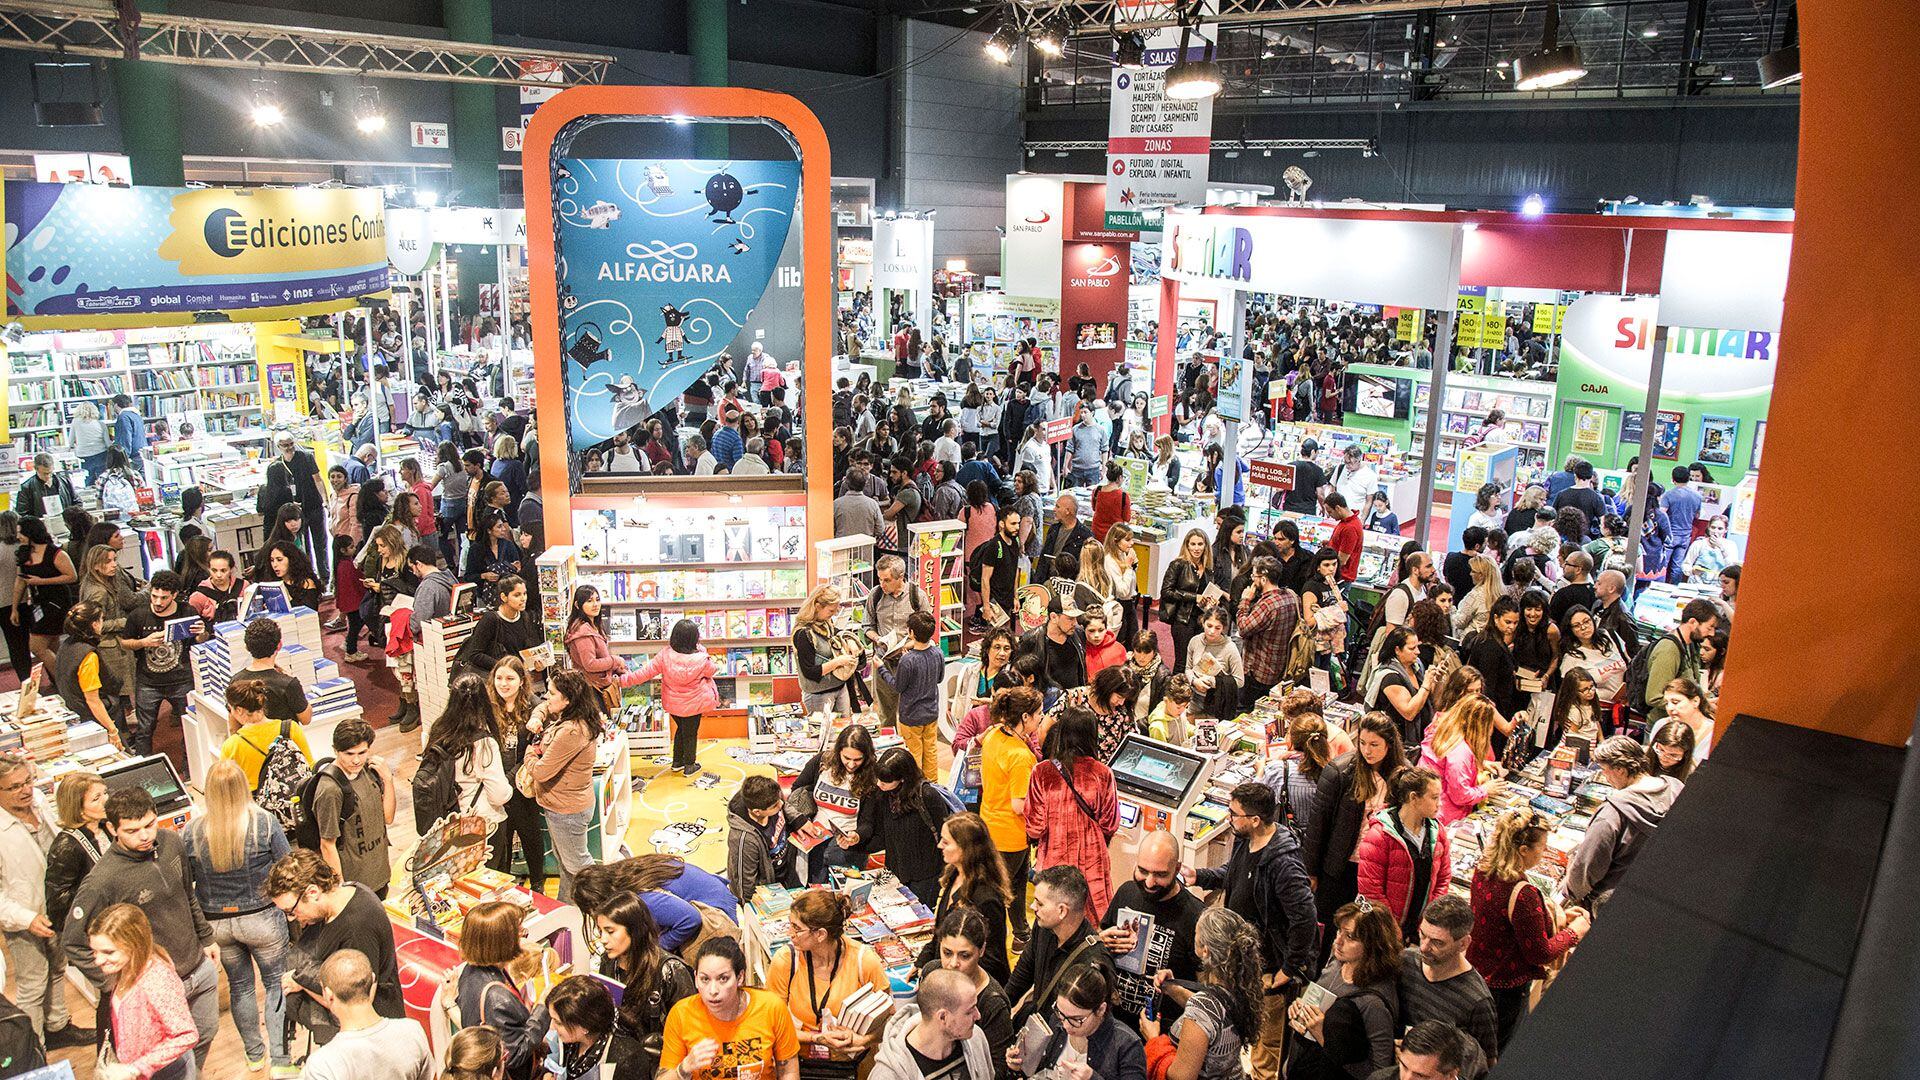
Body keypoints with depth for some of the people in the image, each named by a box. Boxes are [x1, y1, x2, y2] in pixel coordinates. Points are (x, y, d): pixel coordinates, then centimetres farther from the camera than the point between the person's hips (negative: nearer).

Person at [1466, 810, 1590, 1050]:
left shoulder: (1483, 871, -7)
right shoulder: (1523, 893, -32)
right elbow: (1540, 954, -21)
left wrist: (1557, 915, 10)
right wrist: (1573, 932, -5)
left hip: (1476, 974, 8)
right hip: (1506, 989, -8)